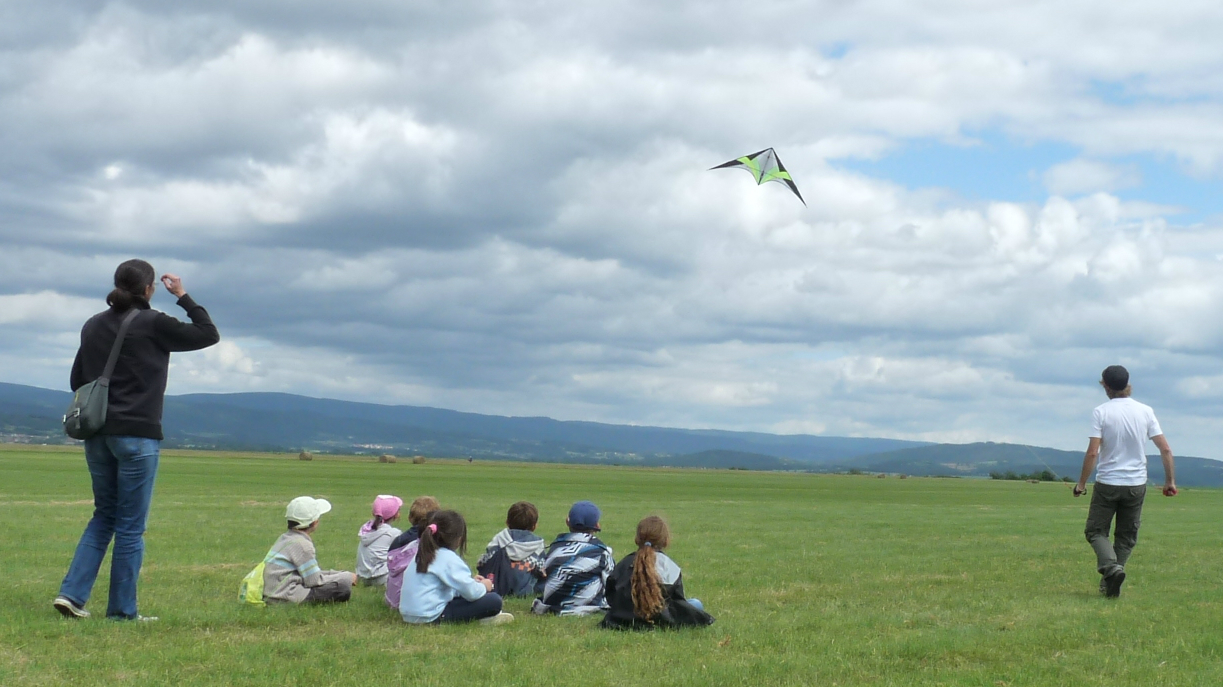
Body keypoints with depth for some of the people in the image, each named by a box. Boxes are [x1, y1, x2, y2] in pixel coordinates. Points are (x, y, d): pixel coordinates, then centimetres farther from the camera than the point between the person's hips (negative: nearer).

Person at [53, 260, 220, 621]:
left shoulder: (93, 326, 10)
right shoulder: (152, 324, -8)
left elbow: (77, 379, 16)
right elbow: (209, 334, 0)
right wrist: (183, 297, 8)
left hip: (96, 433, 6)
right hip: (136, 434, -6)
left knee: (104, 515, 18)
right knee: (131, 525, 1)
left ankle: (72, 594, 8)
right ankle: (122, 610, 5)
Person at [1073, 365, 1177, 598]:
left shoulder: (1101, 412, -9)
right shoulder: (1145, 411, 1)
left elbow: (1092, 452, -14)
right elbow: (1165, 450, -1)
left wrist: (1081, 483, -5)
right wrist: (1170, 481, 9)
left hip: (1107, 484, -3)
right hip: (1137, 483, 3)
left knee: (1096, 531, 8)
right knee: (1127, 536, 15)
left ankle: (1111, 566, -18)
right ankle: (1110, 584, 9)